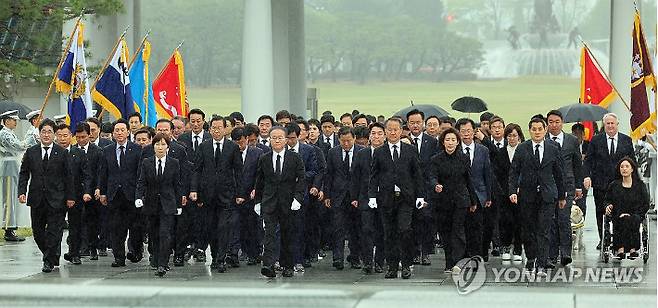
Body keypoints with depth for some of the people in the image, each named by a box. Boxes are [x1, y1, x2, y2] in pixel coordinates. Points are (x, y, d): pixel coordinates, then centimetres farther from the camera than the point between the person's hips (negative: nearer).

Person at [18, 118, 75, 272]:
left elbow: (68, 176, 2)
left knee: (54, 231, -4)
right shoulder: (31, 152, 7)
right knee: (37, 231, 7)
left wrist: (70, 196, -2)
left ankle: (49, 261, 3)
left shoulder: (61, 153, 1)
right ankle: (52, 256, 25)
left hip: (56, 199, -3)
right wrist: (22, 192, -5)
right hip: (37, 199, 3)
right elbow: (24, 173, 8)